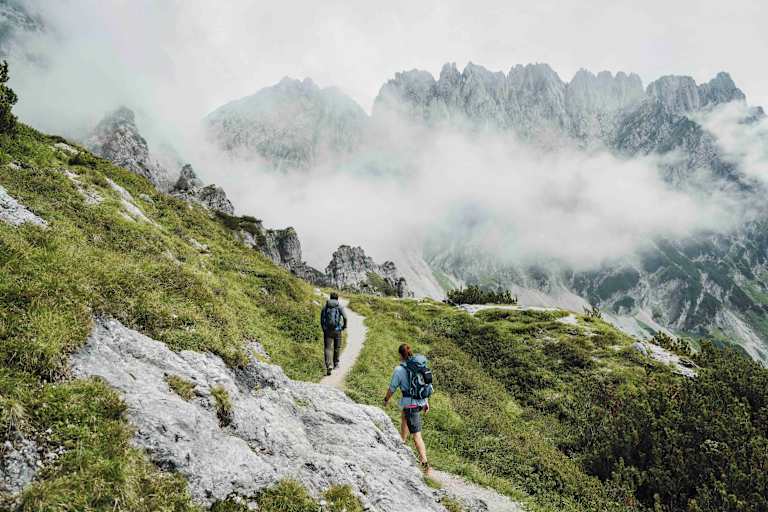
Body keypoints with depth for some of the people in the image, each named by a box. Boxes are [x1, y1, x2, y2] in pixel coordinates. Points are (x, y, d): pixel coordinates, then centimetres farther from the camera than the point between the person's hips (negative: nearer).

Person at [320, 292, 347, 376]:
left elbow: (321, 318, 11)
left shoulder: (325, 306, 8)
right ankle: (335, 364, 30)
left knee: (328, 348, -3)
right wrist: (344, 326, 4)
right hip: (337, 330, -1)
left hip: (327, 330, 1)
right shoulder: (340, 306, 0)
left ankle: (329, 366, -20)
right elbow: (345, 317, -12)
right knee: (337, 347, 19)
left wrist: (323, 329, 22)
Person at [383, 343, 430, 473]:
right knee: (404, 416, 36)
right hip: (422, 401, 7)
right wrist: (426, 402, 17)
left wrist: (386, 399, 15)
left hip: (410, 403, -7)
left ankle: (425, 464, -10)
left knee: (416, 436, -4)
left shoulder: (399, 370, -14)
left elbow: (392, 388, -4)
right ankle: (402, 441, 54)